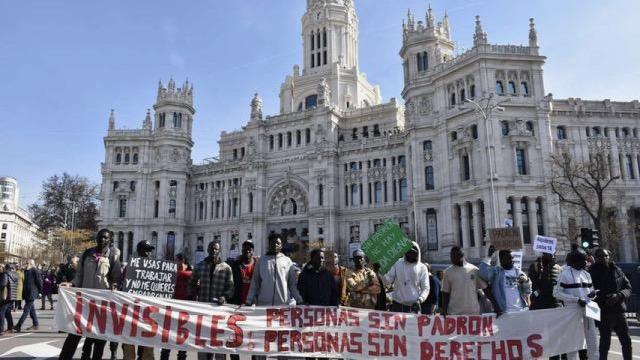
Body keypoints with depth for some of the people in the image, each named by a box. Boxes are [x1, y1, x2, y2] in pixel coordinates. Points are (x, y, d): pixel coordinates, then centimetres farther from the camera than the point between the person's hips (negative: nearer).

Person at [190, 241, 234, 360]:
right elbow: (192, 284, 16)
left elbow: (230, 287, 2)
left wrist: (225, 296, -15)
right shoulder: (199, 266, 9)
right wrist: (194, 294, -1)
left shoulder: (226, 268, 5)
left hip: (219, 308, -1)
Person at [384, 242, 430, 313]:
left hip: (414, 306, 0)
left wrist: (420, 299, -16)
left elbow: (425, 288, 3)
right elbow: (388, 281, 2)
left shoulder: (422, 268, 4)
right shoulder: (397, 264, 5)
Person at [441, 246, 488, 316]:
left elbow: (484, 287, 6)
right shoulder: (448, 272, 2)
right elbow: (445, 293, 3)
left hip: (473, 312, 1)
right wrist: (444, 311, -2)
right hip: (454, 313, -1)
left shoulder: (474, 270, 3)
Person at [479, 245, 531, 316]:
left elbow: (527, 293, 10)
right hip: (504, 312, -4)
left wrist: (526, 281, -11)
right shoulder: (495, 271, 3)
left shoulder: (518, 272, 13)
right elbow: (482, 273, -18)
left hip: (522, 311, 4)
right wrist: (489, 256, -17)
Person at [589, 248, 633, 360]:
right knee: (605, 342, 4)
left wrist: (619, 295, -13)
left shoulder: (617, 270, 5)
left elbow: (628, 288, 6)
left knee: (626, 341, 11)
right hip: (603, 313, -4)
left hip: (619, 311, 4)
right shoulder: (592, 273, -6)